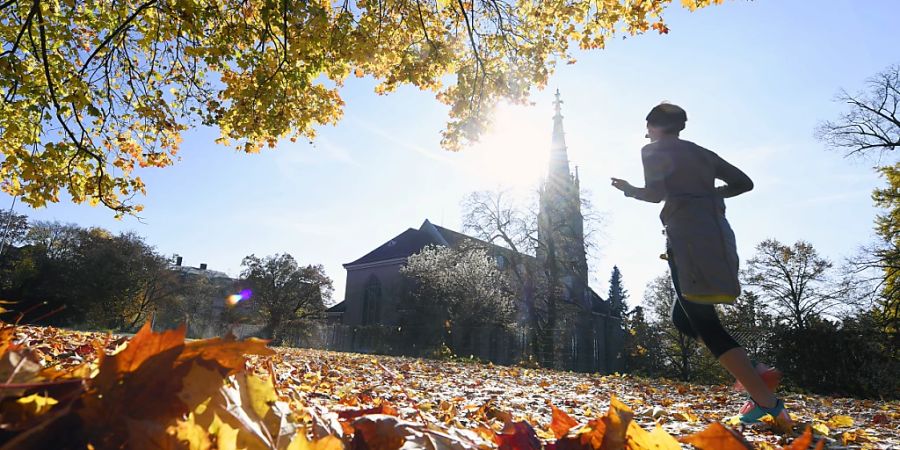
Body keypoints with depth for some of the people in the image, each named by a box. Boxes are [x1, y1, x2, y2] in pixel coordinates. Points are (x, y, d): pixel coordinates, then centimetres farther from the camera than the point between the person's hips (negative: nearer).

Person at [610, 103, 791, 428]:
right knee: (683, 317, 16)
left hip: (689, 237, -8)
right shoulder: (702, 153, 24)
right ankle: (754, 372, 7)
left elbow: (655, 194, -10)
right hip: (717, 235, 8)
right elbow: (744, 183, 22)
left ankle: (767, 401, -9)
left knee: (703, 323, -5)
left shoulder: (654, 151, 4)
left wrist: (629, 190, 8)